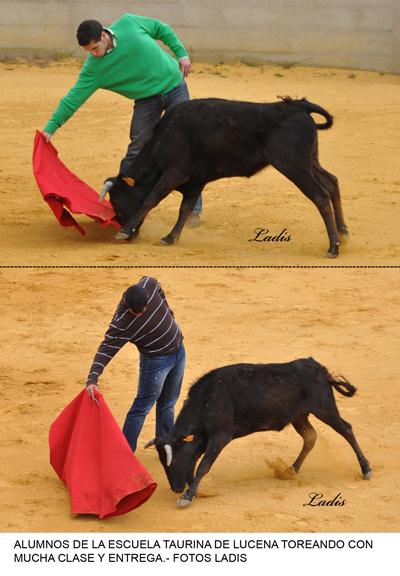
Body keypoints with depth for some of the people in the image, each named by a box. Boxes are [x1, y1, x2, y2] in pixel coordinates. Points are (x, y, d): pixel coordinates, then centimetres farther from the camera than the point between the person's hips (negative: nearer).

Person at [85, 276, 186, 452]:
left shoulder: (149, 285, -20)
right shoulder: (121, 323, -33)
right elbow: (106, 350, -36)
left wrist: (168, 312, 16)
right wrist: (92, 379, -47)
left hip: (178, 350, 6)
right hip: (156, 360, -6)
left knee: (167, 404, 20)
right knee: (142, 407, -4)